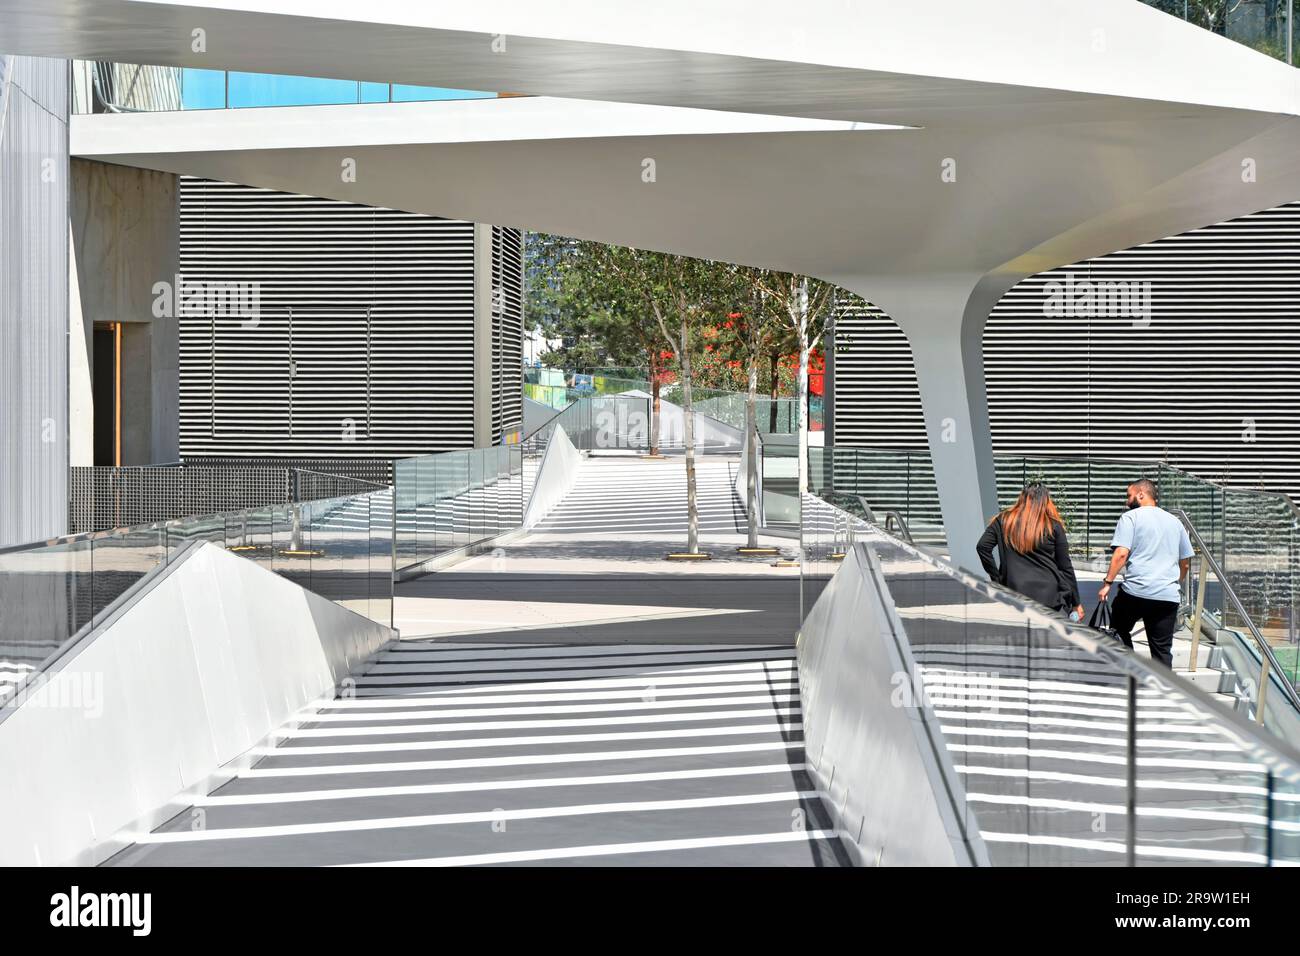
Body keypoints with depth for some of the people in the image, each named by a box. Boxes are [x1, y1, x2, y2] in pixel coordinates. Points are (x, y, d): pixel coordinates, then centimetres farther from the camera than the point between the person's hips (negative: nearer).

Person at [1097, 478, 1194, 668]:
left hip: (1136, 591, -4)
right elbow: (1186, 562, 22)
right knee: (1163, 650, 5)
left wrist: (1107, 583, -9)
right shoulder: (1175, 521, 17)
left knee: (1120, 631, 17)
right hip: (1169, 596, 4)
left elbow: (1121, 553, -13)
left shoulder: (1130, 517, 0)